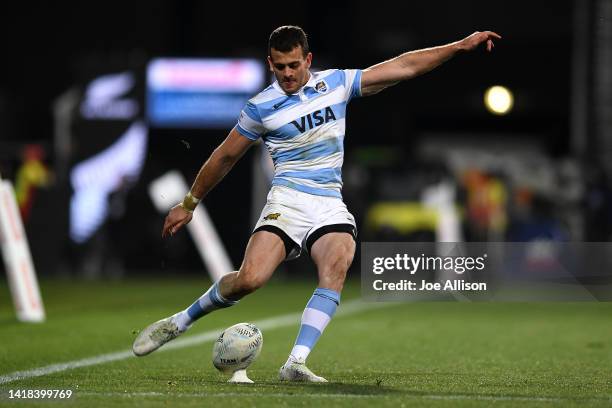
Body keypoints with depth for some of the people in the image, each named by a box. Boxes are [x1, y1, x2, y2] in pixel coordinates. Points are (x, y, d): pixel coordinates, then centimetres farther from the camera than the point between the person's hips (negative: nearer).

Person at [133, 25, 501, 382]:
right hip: (288, 201, -3)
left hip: (331, 205, 3)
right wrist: (189, 204, 16)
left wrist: (462, 45, 7)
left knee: (337, 267, -29)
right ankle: (178, 323, 1)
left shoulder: (337, 82, 8)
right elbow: (225, 157, 11)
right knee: (250, 279, -23)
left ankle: (296, 364, -32)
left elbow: (404, 66, 10)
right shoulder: (262, 107, 0)